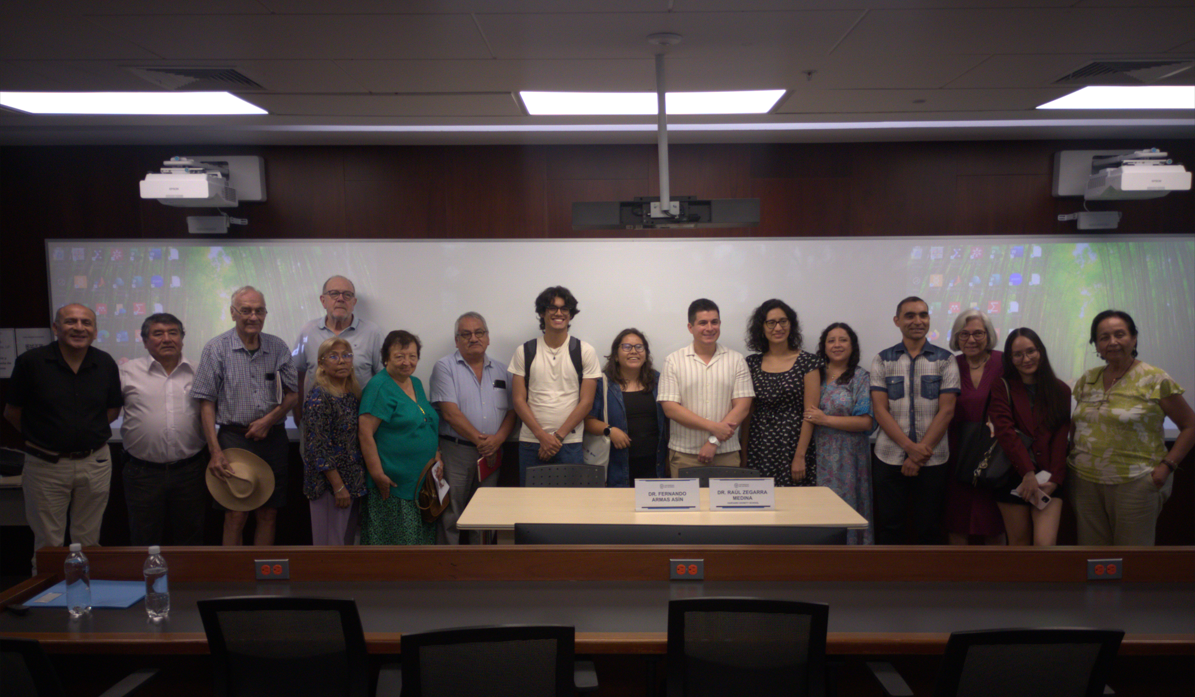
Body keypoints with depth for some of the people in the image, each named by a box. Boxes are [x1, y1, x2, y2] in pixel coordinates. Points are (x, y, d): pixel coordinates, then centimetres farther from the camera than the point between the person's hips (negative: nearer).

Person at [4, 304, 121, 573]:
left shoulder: (105, 364, 1)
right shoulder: (31, 362, -7)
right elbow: (12, 412, 2)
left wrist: (90, 433, 3)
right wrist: (40, 438, 2)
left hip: (94, 463, 2)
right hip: (46, 465, -2)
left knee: (88, 541, 13)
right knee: (48, 543, 7)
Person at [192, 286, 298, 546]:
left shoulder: (278, 347, 7)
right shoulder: (216, 349, -1)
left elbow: (292, 394, 9)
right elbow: (206, 403, -4)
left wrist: (269, 420, -8)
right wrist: (215, 452, -12)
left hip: (273, 439, 3)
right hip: (234, 439, -3)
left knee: (268, 515, 6)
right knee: (236, 515, -3)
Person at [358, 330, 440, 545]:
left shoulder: (416, 384, 13)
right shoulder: (379, 387, -12)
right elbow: (366, 434, -18)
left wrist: (437, 457, 9)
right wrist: (378, 475, -21)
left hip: (422, 482, 8)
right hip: (393, 485, -8)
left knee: (422, 539, 14)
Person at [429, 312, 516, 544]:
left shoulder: (500, 370, 13)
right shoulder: (445, 367, -1)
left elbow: (511, 411, 8)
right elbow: (450, 412, -10)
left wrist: (497, 439, -11)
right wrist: (479, 439, -13)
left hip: (491, 454, 4)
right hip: (455, 452, -4)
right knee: (451, 517, -1)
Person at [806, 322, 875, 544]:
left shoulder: (861, 378, 1)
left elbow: (867, 422, -8)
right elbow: (806, 414, 16)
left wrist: (826, 419, -12)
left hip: (848, 459, -3)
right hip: (819, 457, 3)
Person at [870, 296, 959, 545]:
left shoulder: (945, 360, 5)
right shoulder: (882, 360, 5)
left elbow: (946, 411, -3)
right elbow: (880, 410, -2)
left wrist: (921, 451, -11)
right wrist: (910, 447, -13)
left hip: (933, 461, 0)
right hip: (889, 459, 0)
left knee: (928, 530, 7)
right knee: (889, 529, 5)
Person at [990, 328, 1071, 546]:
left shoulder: (1060, 390, 8)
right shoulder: (1002, 389, 2)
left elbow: (1062, 439, 2)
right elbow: (1005, 432, -9)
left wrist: (1054, 479, -9)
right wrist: (1028, 472, -17)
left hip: (1048, 479, 1)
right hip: (1013, 477, -1)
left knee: (1045, 544, -12)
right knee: (1019, 544, 5)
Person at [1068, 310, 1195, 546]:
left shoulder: (1155, 380, -4)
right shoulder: (1087, 380, 10)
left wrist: (1167, 465, -11)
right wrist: (1075, 456, 6)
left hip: (1134, 484, -4)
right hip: (1085, 482, 4)